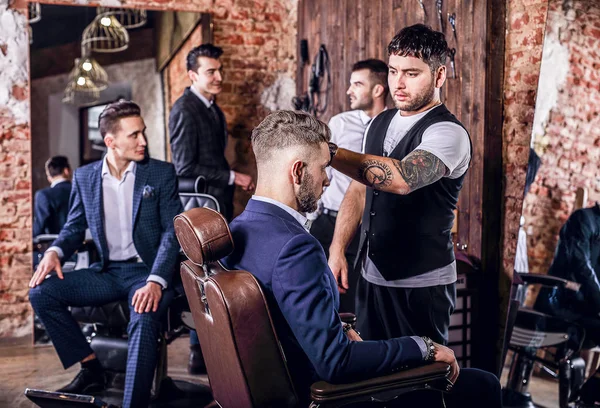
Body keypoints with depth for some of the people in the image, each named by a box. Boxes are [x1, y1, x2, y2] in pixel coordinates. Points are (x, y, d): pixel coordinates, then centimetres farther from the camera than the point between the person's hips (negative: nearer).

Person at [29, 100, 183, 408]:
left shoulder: (162, 173, -3)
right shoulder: (84, 177, 6)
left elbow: (173, 232, -9)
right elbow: (75, 226, 15)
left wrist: (156, 281, -25)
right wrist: (54, 252, -10)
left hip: (148, 271, -4)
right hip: (107, 272, 4)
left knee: (144, 319, -35)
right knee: (41, 292, -13)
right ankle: (91, 369, -1)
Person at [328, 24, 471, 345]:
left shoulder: (448, 133, -17)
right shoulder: (380, 123, 8)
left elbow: (402, 178, -35)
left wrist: (328, 152, -41)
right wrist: (337, 251, 2)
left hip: (421, 285, -7)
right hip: (371, 276, 7)